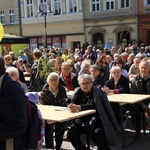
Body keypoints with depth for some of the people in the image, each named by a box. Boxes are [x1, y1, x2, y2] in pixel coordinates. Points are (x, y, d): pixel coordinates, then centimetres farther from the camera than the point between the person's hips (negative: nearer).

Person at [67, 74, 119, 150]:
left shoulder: (98, 92, -10)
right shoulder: (78, 91, 5)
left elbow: (94, 105, -26)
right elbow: (73, 103, -8)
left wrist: (79, 107, -39)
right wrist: (72, 107, -33)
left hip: (98, 120, -5)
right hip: (83, 121, 5)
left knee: (96, 134, -32)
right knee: (71, 134, -14)